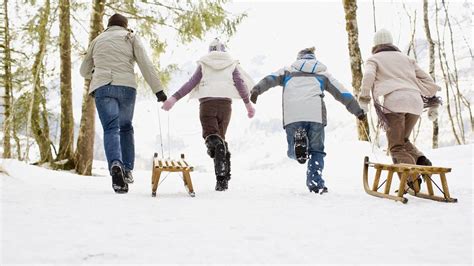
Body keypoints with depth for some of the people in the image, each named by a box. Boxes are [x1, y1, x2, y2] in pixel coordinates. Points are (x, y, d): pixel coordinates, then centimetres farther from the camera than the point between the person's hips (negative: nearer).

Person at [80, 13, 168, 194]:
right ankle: (127, 170, 10)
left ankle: (115, 165, -33)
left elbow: (84, 71, 30)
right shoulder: (130, 37, 16)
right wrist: (158, 89, 1)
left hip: (101, 88, 1)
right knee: (126, 127, 16)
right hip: (126, 86, -1)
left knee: (111, 128, -7)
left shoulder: (97, 40, 24)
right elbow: (146, 65, 3)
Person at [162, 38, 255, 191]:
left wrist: (174, 98, 0)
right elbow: (240, 84, 6)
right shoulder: (232, 63, 17)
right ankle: (222, 179, 3)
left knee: (211, 135, -3)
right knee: (221, 136, 10)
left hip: (207, 102, -2)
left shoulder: (203, 64, 14)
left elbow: (192, 83, 3)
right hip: (225, 102, 2)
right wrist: (248, 103, 13)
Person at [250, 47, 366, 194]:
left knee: (293, 152, 11)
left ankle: (298, 141, -22)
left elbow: (270, 79, 10)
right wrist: (358, 111, 32)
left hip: (292, 116, 0)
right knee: (317, 151, 14)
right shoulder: (323, 73, 29)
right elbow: (343, 94, 27)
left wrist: (257, 90, -4)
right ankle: (315, 182, -5)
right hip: (316, 115, 0)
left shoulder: (288, 70, 29)